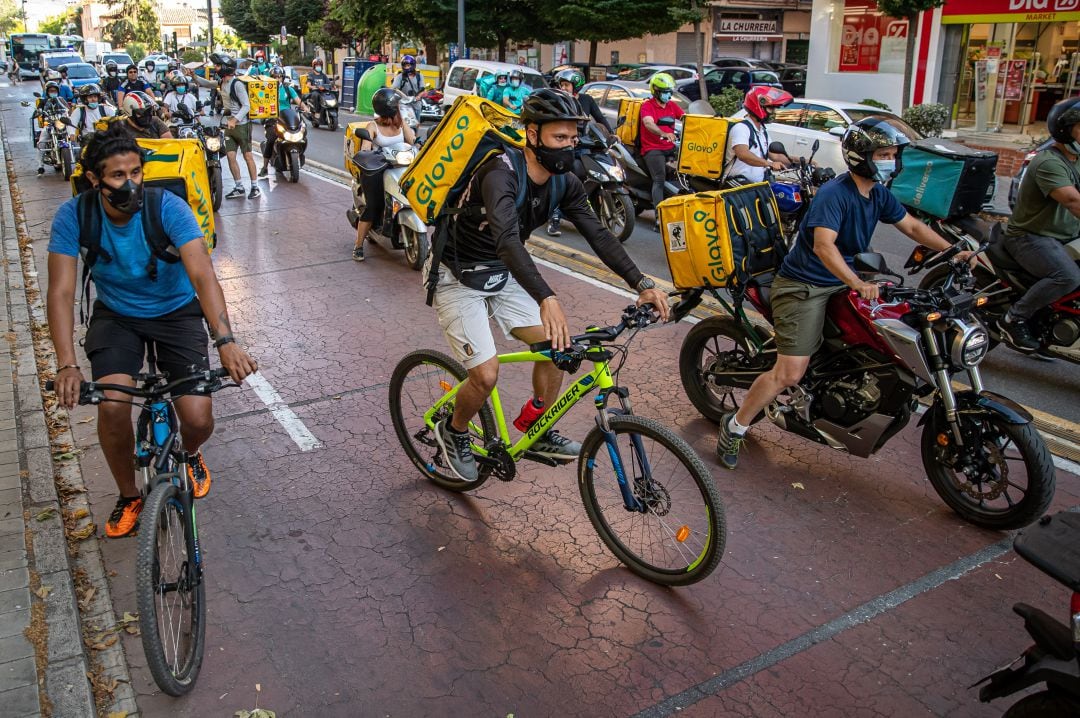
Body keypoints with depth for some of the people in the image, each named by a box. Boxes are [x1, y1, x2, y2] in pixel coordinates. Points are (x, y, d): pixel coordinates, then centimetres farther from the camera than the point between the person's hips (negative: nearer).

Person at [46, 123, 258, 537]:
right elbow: (61, 291, -23)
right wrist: (67, 364, -36)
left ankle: (189, 455, 27)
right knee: (112, 406, -23)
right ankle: (128, 496, 5)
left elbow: (202, 275, -34)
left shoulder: (169, 208, -24)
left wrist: (225, 340, -48)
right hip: (116, 316, 1)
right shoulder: (73, 216, -19)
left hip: (176, 312, -1)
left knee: (198, 420, -14)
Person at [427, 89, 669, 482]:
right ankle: (453, 431, 17)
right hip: (458, 278, -7)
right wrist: (546, 299, -59)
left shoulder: (564, 183, -6)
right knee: (486, 374, -15)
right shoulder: (501, 173, -30)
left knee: (555, 345, -2)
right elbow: (507, 240, -45)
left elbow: (598, 235, -8)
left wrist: (642, 284, -20)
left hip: (502, 276, 7)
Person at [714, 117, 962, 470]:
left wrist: (954, 252, 8)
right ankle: (734, 427, -1)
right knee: (789, 373, -15)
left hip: (843, 282, 9)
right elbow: (823, 245, -32)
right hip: (804, 287, -9)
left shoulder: (878, 194, 7)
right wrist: (858, 285, -43)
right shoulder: (834, 193, -20)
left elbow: (912, 226, 18)